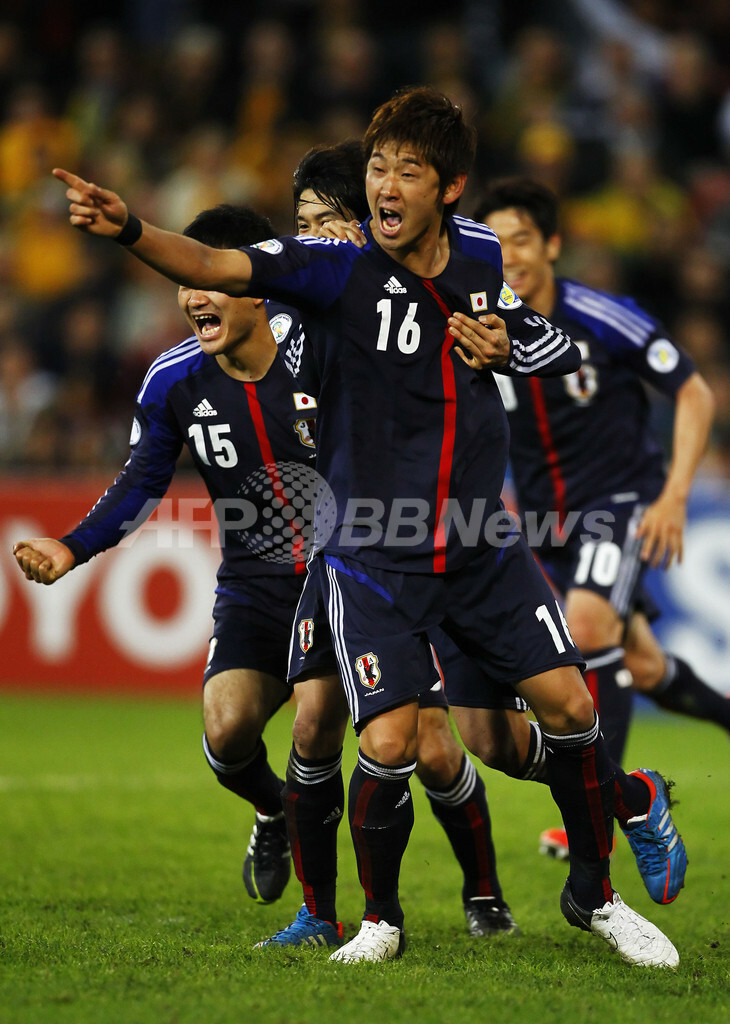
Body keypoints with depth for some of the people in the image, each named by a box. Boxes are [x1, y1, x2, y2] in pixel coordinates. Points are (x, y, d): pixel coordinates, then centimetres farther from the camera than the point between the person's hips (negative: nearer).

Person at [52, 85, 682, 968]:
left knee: (568, 704, 0)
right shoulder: (338, 265, -15)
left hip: (481, 543, 4)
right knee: (388, 746, -13)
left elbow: (554, 349, 20)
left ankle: (593, 893, 24)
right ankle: (380, 918, 14)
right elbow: (217, 267, -32)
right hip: (371, 555, -4)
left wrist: (507, 347, -5)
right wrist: (129, 229, -50)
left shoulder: (483, 254, -1)